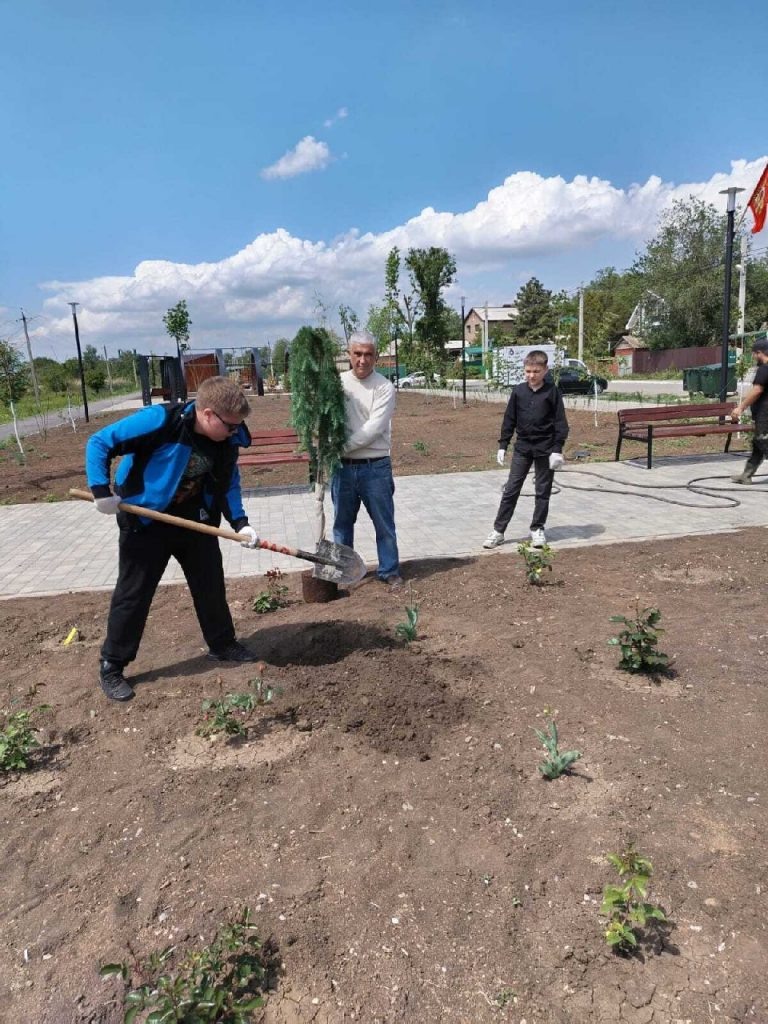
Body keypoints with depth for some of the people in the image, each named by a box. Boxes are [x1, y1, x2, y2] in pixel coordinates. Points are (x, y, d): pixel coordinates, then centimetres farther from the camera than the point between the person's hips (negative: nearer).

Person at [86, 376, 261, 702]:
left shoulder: (227, 441, -9)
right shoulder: (160, 420, -27)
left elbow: (229, 483, 5)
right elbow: (99, 443, -20)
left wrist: (239, 523, -6)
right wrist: (102, 491, -25)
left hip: (194, 520, 6)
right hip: (145, 522, -5)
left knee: (211, 584, 11)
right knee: (133, 593, 2)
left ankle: (223, 645, 31)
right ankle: (111, 666, 18)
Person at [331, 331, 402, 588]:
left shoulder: (384, 388, -8)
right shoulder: (337, 383, 4)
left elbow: (373, 429, -16)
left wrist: (339, 447, -19)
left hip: (375, 468, -3)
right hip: (342, 468, 3)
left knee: (384, 524, 7)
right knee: (342, 523, 15)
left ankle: (390, 571, 21)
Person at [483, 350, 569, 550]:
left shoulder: (552, 392, -6)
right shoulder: (518, 391, 1)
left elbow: (560, 422, -6)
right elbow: (509, 420, 6)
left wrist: (557, 449, -11)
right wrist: (503, 445, 3)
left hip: (545, 448, -2)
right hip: (522, 447, 2)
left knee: (543, 491, 8)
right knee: (510, 490, 2)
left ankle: (537, 529, 21)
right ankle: (498, 530, 6)